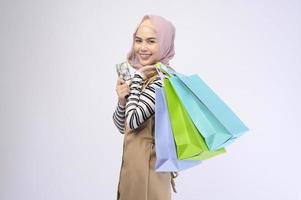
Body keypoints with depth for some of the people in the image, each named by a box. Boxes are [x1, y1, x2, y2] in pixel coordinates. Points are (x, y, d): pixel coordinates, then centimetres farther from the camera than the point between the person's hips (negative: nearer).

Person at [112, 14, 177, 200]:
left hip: (148, 165, -8)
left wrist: (137, 79, -15)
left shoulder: (163, 78, -19)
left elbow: (133, 121, -24)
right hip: (133, 162, 9)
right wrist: (122, 101, -10)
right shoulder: (144, 75, 7)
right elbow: (123, 127, 10)